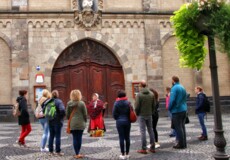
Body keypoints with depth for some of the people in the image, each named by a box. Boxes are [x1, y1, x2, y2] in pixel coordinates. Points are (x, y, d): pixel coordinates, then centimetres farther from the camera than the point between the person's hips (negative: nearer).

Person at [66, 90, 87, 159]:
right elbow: (85, 114, -4)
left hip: (72, 124, 2)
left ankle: (76, 154, 7)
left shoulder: (69, 103, 0)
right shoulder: (81, 103, -8)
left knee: (75, 138, 5)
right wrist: (85, 121, 10)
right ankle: (78, 153, 10)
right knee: (79, 138, 6)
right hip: (80, 123, -2)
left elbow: (67, 114, 6)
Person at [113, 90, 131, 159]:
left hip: (119, 122, -2)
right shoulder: (128, 102, -3)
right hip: (127, 121, 2)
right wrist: (129, 119, 12)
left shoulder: (116, 103, -6)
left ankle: (123, 154, 5)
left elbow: (114, 114, -6)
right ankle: (127, 154, 15)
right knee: (127, 137, 10)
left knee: (121, 138, 2)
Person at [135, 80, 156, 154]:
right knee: (150, 130, 11)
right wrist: (151, 113, 14)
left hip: (141, 115, -4)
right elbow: (154, 105, 4)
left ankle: (144, 149, 1)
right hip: (149, 115, 4)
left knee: (143, 131, -1)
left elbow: (137, 106, -13)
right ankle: (152, 148, 16)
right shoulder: (151, 94, 1)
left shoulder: (139, 95, -13)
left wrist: (137, 114, 3)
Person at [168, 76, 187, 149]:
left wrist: (169, 108, -5)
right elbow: (185, 98, 15)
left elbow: (172, 100, -18)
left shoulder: (174, 88, -13)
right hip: (184, 110, 8)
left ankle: (181, 144, 1)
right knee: (182, 127, 13)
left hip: (177, 111, -8)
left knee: (178, 128, -2)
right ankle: (184, 143, 17)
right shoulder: (183, 88, 11)